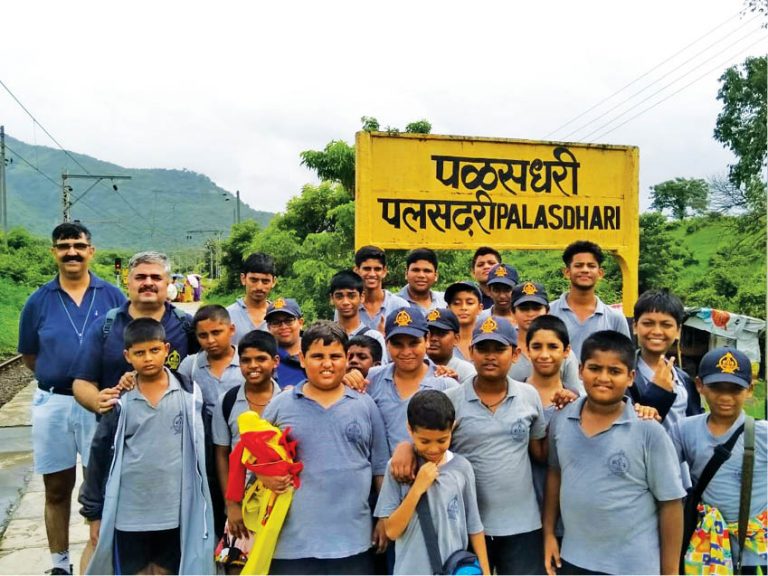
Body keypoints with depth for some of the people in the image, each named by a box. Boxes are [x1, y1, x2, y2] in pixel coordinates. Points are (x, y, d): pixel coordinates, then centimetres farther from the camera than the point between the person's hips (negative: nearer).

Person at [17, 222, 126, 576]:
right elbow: (28, 355, 12)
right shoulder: (38, 301, 2)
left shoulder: (113, 297, -1)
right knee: (57, 490, 12)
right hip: (52, 404, 1)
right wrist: (56, 378, 5)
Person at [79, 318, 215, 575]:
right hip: (127, 514, 0)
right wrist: (93, 512, 5)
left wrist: (201, 505, 3)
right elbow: (100, 455, 3)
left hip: (176, 512, 0)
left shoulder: (189, 394, -5)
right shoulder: (120, 400, -4)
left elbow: (201, 450, 3)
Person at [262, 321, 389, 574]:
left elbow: (380, 468, 9)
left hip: (353, 540, 1)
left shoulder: (366, 406, 5)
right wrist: (265, 474, -11)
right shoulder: (280, 405, 2)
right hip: (292, 540, 0)